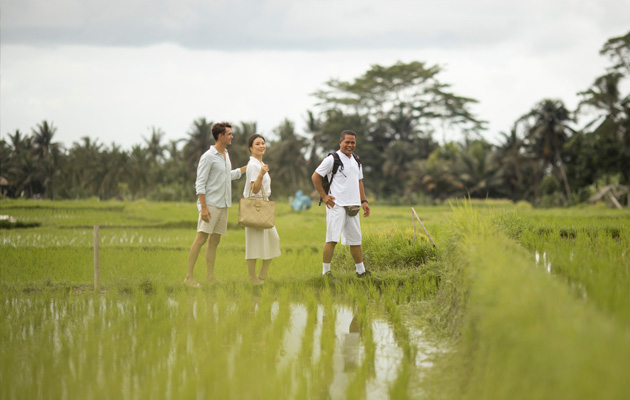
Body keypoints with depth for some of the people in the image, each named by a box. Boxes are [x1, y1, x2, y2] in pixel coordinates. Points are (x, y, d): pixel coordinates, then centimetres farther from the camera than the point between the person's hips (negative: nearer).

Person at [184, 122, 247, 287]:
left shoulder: (225, 155, 15)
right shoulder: (208, 157, -11)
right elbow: (200, 184, -14)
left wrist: (246, 168, 31)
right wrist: (203, 207, -20)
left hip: (223, 205, 8)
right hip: (210, 204, -8)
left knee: (215, 241, 7)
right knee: (201, 239, -10)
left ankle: (210, 277, 10)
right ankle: (189, 276, -9)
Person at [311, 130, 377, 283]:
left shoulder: (356, 161, 17)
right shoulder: (332, 159, -6)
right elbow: (315, 177, -5)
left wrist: (364, 201, 17)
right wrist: (324, 196, -9)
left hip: (353, 206, 7)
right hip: (337, 205, -7)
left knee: (355, 239, 13)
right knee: (332, 239, -11)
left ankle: (361, 271, 22)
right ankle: (326, 272, -8)